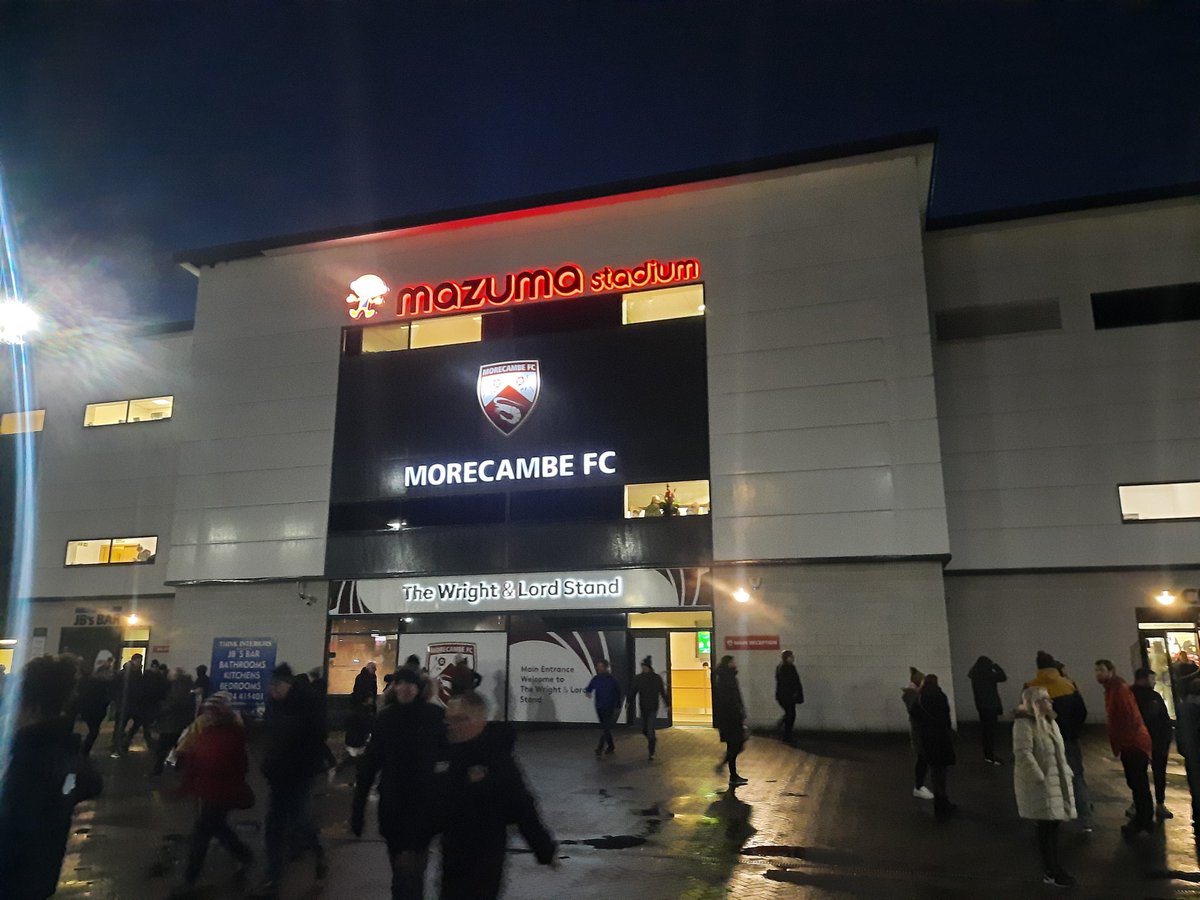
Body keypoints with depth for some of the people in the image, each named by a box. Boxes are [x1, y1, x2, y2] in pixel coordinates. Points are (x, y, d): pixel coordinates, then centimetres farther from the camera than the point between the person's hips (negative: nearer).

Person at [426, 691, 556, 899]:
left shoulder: (497, 759, -19)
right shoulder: (445, 755, -2)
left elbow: (523, 808, -16)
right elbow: (433, 804, 11)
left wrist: (544, 850, -13)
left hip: (486, 858, -6)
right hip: (452, 853, 6)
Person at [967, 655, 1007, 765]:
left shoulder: (975, 676, 3)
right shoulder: (989, 674, -14)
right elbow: (1003, 677, -4)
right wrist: (996, 666, 4)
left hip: (981, 706, 7)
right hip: (991, 706, -7)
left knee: (984, 729, 13)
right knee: (991, 731, -3)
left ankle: (987, 754, 19)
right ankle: (991, 756, -2)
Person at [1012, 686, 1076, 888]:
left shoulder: (1049, 722, 14)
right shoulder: (1024, 723, -17)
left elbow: (1059, 752, 21)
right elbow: (1023, 753, -23)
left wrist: (1066, 773, 13)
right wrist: (1040, 778, -24)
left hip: (1056, 780, 9)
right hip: (1039, 783, -9)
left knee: (1053, 825, 13)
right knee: (1046, 826, -3)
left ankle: (1053, 868, 23)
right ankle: (1050, 872, 7)